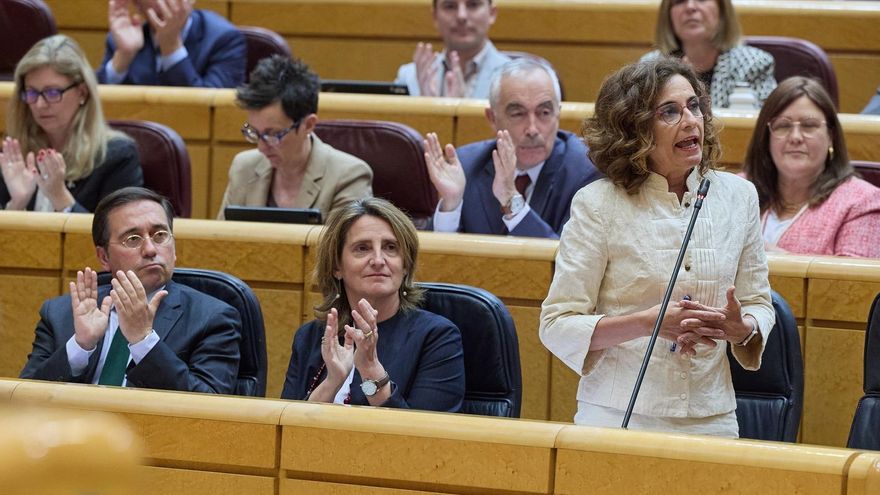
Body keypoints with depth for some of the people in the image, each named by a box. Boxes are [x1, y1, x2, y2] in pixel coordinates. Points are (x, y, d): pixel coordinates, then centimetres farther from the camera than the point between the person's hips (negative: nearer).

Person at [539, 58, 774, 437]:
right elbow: (557, 325, -9)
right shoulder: (598, 204, -7)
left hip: (711, 418, 3)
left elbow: (759, 303, 12)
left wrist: (743, 328, -12)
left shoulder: (738, 196, 4)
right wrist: (650, 323, -22)